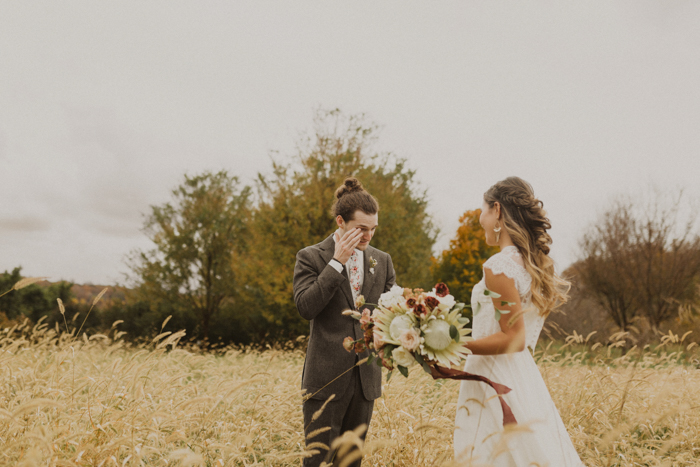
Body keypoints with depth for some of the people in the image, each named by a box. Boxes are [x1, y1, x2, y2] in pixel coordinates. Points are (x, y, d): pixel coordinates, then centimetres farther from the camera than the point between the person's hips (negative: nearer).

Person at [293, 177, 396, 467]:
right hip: (326, 378, -4)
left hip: (366, 378, 4)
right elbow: (305, 307, -15)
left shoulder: (382, 261, 10)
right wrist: (337, 262, -16)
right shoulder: (311, 257, -3)